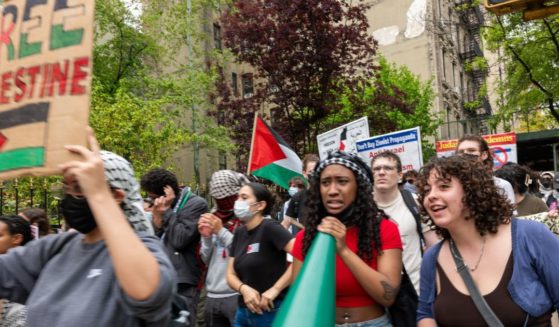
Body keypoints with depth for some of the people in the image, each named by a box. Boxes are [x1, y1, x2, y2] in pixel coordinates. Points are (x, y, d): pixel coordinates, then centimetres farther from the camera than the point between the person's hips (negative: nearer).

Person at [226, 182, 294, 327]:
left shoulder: (269, 227, -15)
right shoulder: (239, 233, 7)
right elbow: (231, 274, 8)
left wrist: (275, 289, -21)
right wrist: (244, 288, -13)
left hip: (272, 313, -6)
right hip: (243, 312, 6)